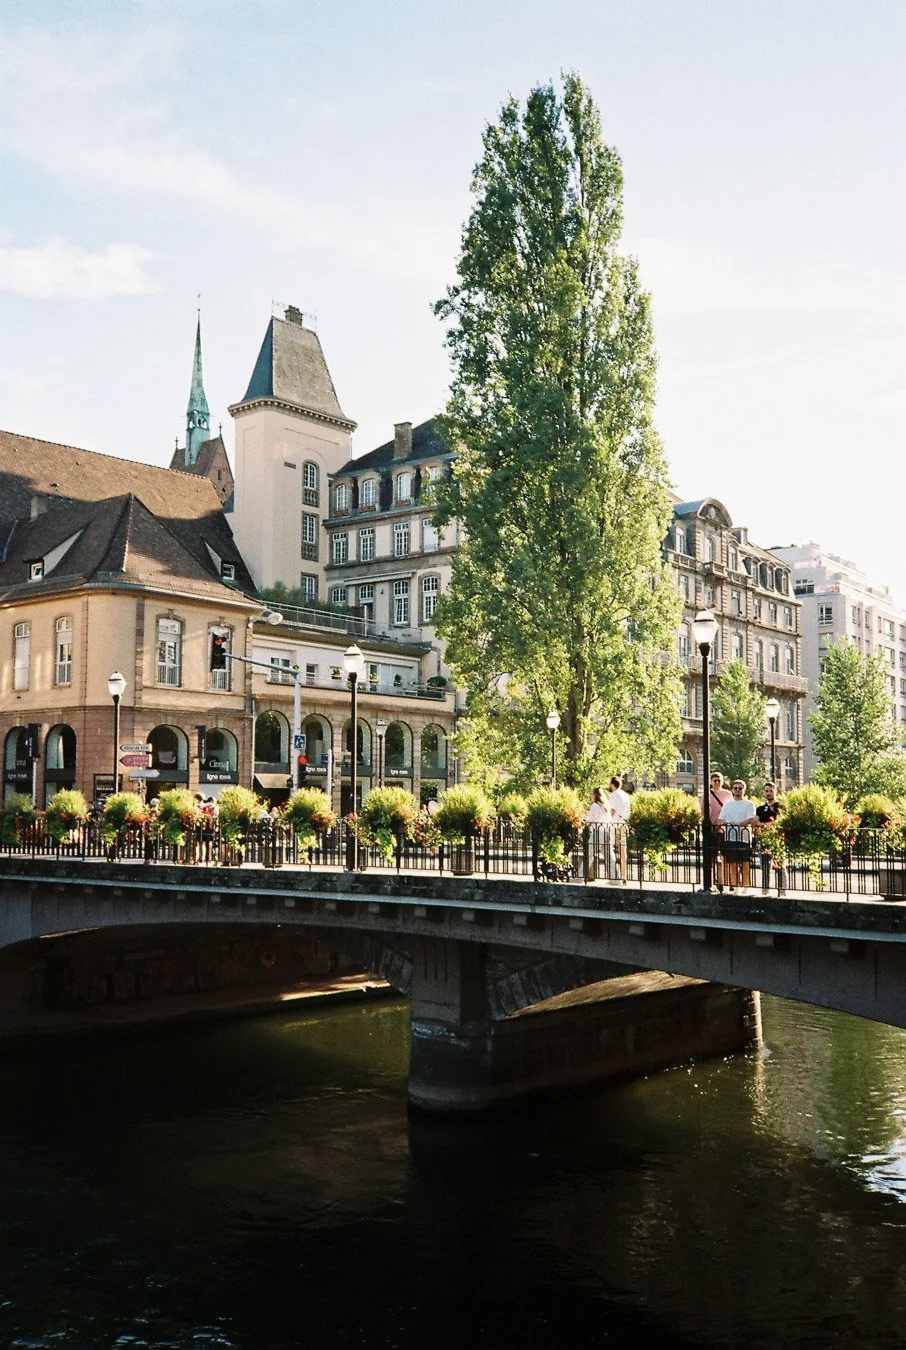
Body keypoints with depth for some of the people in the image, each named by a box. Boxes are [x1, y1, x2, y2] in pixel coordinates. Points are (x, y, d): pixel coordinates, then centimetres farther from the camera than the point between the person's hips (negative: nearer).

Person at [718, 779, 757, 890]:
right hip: (729, 838, 4)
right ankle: (734, 887, 11)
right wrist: (721, 824, -10)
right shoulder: (727, 804, 18)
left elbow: (750, 820, -9)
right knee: (732, 865, 6)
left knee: (745, 865, -3)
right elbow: (720, 820, 14)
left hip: (744, 838, -4)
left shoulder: (749, 804, 4)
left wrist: (736, 824, -21)